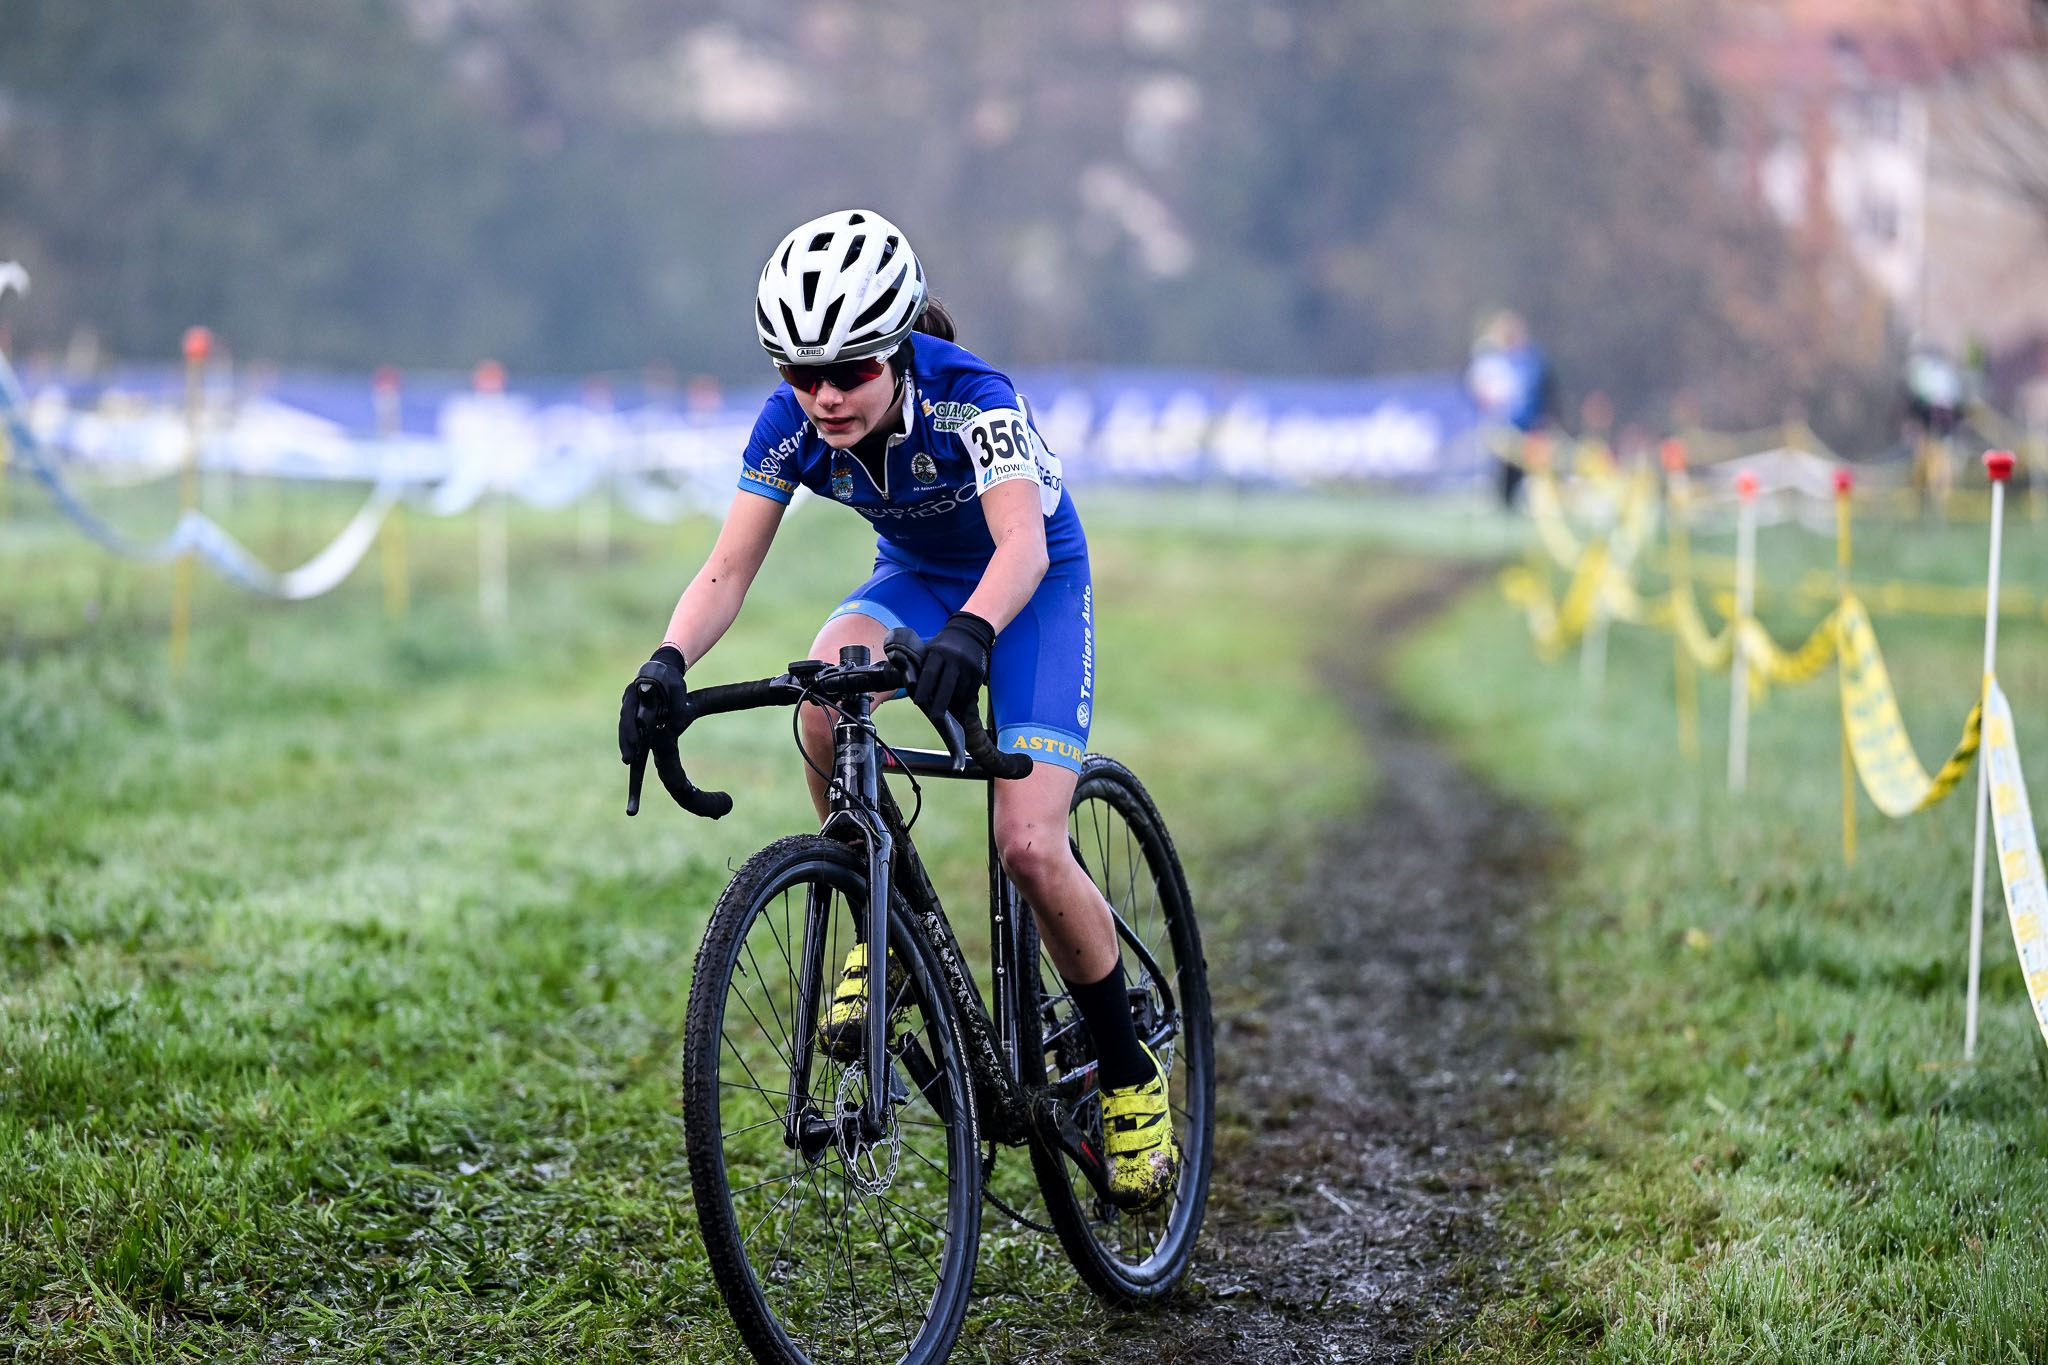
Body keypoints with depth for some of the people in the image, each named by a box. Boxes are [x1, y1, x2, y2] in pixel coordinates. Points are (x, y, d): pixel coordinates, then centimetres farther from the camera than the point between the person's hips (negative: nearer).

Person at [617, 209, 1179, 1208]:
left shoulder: (969, 397, -33)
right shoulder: (791, 422, -20)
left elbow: (1020, 543, -47)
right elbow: (728, 569, -23)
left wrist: (970, 632, -67)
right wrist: (669, 661, -43)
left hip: (1034, 587, -4)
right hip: (915, 576, 4)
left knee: (1028, 848, -19)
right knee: (826, 691, -33)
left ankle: (1129, 1075, 4)